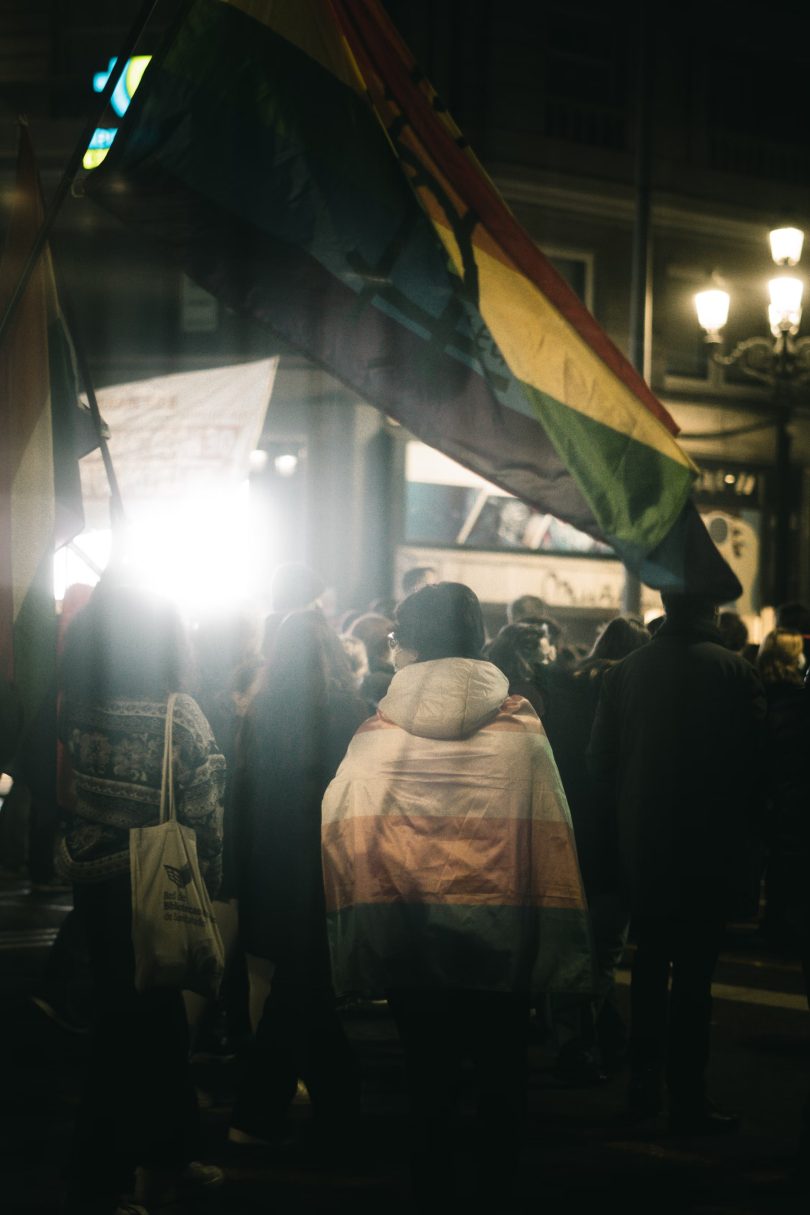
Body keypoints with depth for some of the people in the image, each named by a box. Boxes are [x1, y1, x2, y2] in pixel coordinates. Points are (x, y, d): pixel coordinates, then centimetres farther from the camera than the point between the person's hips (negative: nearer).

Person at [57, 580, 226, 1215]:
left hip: (92, 877, 6)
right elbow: (204, 816, -14)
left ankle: (168, 1158, 32)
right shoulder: (179, 714, -19)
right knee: (133, 1024, 6)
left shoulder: (76, 706, -5)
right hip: (154, 888, -6)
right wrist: (208, 882, -1)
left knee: (158, 1014, 20)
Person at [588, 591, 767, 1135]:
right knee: (695, 972, 0)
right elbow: (756, 764, -10)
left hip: (643, 845, 4)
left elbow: (601, 761, 4)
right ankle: (688, 1099, 2)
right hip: (711, 846, -4)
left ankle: (644, 1085, 20)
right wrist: (751, 852, 1)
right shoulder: (737, 672, -11)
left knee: (650, 963, 16)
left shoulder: (625, 671, 0)